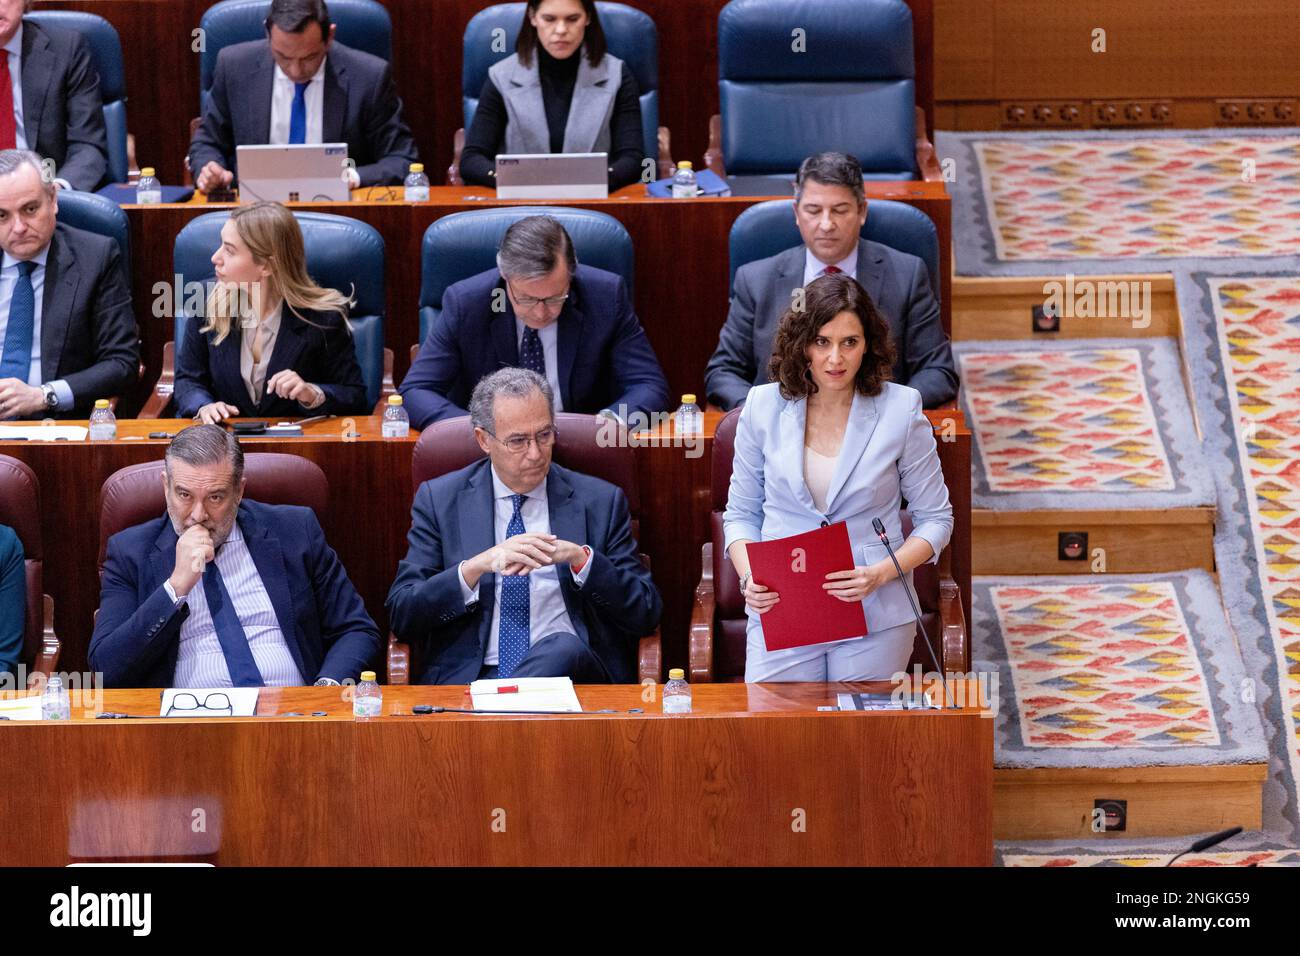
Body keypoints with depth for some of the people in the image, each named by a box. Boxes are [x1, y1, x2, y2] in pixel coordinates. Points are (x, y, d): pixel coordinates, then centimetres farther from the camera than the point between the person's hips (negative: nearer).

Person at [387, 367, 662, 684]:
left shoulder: (600, 501, 11)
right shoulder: (439, 500, 11)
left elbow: (645, 616, 7)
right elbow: (402, 614, 3)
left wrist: (580, 558, -9)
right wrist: (478, 566, -13)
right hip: (469, 678, -2)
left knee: (564, 650, -34)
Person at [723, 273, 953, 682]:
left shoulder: (901, 410, -2)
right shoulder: (764, 407, 2)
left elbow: (935, 519, 3)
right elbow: (741, 514, 11)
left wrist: (880, 574, -13)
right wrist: (749, 578, -7)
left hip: (874, 619, -1)